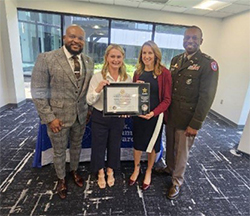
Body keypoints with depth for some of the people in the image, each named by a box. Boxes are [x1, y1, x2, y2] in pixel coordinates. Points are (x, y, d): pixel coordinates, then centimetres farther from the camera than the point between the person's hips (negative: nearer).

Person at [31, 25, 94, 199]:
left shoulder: (89, 61, 1)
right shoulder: (46, 58, -14)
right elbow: (38, 92, -13)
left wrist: (89, 109, 6)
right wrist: (49, 118, -15)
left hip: (80, 115, 4)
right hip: (58, 117, -3)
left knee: (76, 146, 23)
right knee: (59, 151, 17)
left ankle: (74, 171, 50)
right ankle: (61, 178, 44)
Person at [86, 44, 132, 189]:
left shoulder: (127, 78, -2)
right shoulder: (97, 77, -10)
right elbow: (90, 101, -11)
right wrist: (98, 89, -27)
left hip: (118, 118, 3)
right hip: (100, 118, -2)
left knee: (115, 145, 18)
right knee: (99, 145, 13)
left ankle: (110, 171, 47)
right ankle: (101, 173, 42)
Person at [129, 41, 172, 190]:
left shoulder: (164, 72, -11)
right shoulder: (138, 72, 4)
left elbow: (167, 99, -11)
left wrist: (153, 113, -24)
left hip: (155, 115, -3)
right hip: (138, 115, 3)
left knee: (153, 145, 15)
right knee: (138, 143, 16)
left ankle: (148, 172, 40)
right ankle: (136, 169, 42)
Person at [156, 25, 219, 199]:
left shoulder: (208, 64, -12)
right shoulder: (176, 60, 8)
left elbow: (206, 97, -15)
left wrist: (195, 124, -17)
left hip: (187, 119, -5)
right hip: (170, 115, 5)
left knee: (182, 151, 11)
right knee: (170, 145, 21)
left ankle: (177, 181, 34)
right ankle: (169, 168, 47)